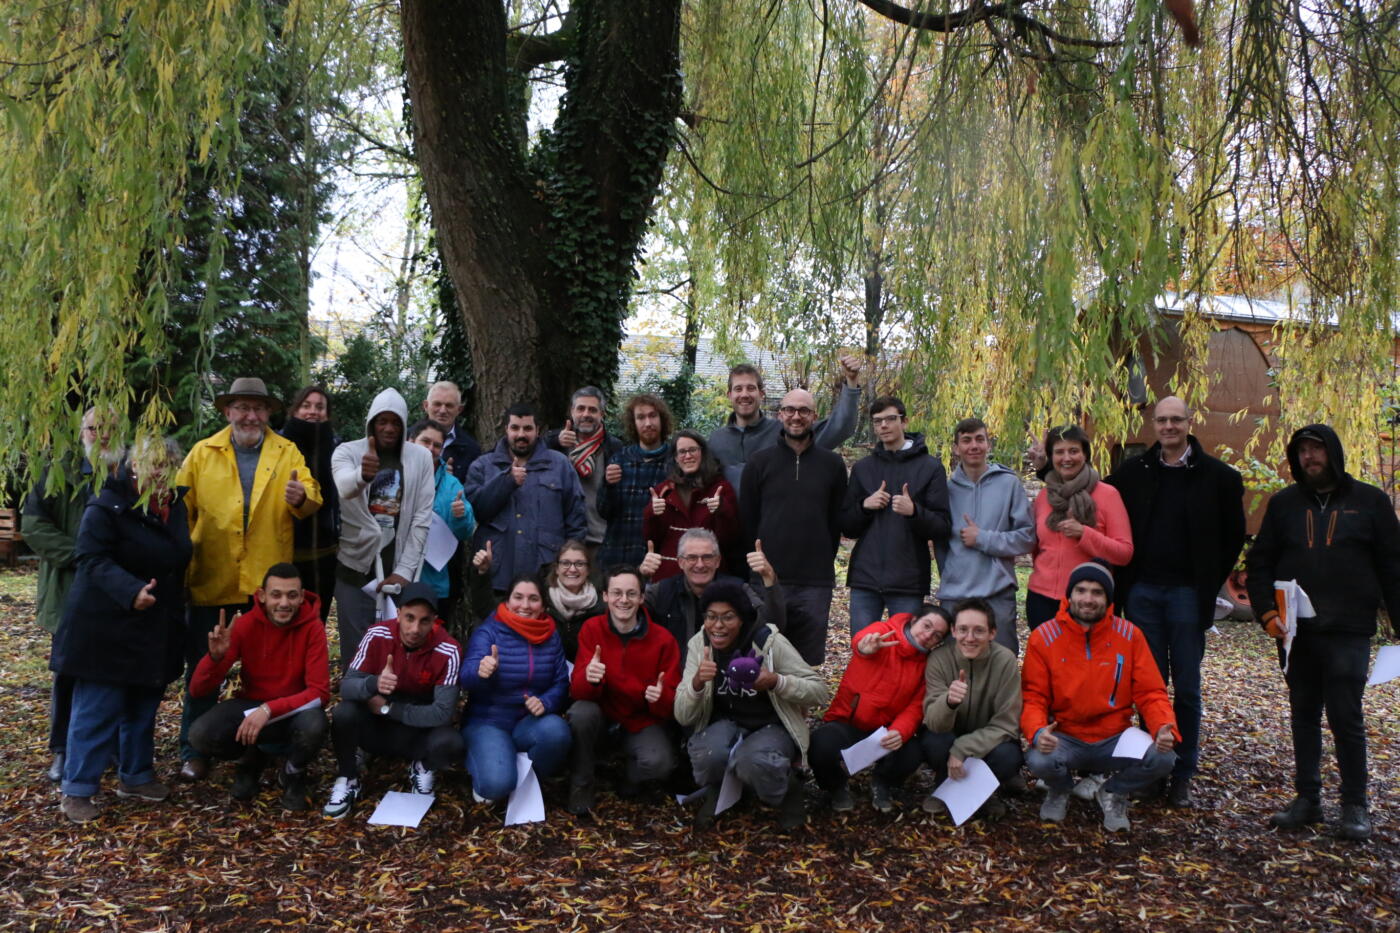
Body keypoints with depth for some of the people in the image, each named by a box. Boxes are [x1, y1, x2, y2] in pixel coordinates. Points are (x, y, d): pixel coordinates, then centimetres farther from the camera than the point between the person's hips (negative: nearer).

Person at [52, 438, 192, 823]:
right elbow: (93, 559, -22)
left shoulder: (175, 505, 8)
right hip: (107, 629, -7)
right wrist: (131, 590, -36)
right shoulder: (107, 506, -16)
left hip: (156, 629, 7)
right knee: (97, 710, -2)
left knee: (143, 706, 17)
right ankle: (76, 790, 9)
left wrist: (175, 614, 19)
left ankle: (136, 776, 31)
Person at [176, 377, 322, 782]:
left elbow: (312, 501, -6)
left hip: (268, 581, 0)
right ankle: (194, 751, 19)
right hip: (212, 579, 0)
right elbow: (182, 508, 5)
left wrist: (301, 498, -28)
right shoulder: (202, 452, 5)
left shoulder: (287, 452, 5)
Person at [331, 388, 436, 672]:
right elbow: (343, 487, -26)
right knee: (355, 650, 2)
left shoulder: (421, 457, 2)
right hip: (356, 566, -1)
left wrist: (405, 570, -8)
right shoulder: (347, 452, -3)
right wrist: (361, 476, -49)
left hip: (400, 568, 1)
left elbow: (422, 518, -1)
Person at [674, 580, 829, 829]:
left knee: (752, 762, -36)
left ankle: (790, 792, 0)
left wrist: (776, 682, -31)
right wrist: (697, 682, -31)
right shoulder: (699, 645, -7)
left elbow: (819, 691, -13)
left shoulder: (769, 642, -16)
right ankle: (714, 794, 4)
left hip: (771, 727, -2)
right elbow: (683, 718, -11)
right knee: (708, 754, -33)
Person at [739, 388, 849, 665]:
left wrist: (824, 563, 6)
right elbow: (747, 520, 6)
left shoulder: (832, 464, 8)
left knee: (810, 662, 6)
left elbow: (837, 521, 10)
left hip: (816, 583, 1)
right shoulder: (759, 462, 5)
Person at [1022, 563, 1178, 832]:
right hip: (1065, 739, -1)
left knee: (1163, 758, -27)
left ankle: (1113, 793, 7)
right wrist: (1038, 732, -28)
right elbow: (1033, 697, -7)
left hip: (1115, 739, 1)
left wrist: (1164, 728, -22)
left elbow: (1150, 693, -2)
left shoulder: (1129, 635, -3)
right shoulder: (1043, 637, -7)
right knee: (1039, 761, -34)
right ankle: (1060, 790, 7)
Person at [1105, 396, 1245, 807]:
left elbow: (1233, 535, 5)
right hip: (1143, 590, 2)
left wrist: (1211, 584, 2)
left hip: (1187, 593, -2)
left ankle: (1182, 773, 12)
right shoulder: (1134, 471, 5)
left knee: (1186, 687, 3)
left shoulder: (1217, 476, -1)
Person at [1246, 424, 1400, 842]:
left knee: (1346, 717, -3)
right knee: (1304, 716, 10)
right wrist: (1267, 612, -4)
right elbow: (1259, 562, 9)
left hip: (1348, 632, -3)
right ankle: (1307, 798, 19)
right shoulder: (1284, 504, 9)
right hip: (1295, 631, 3)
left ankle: (1355, 805, 10)